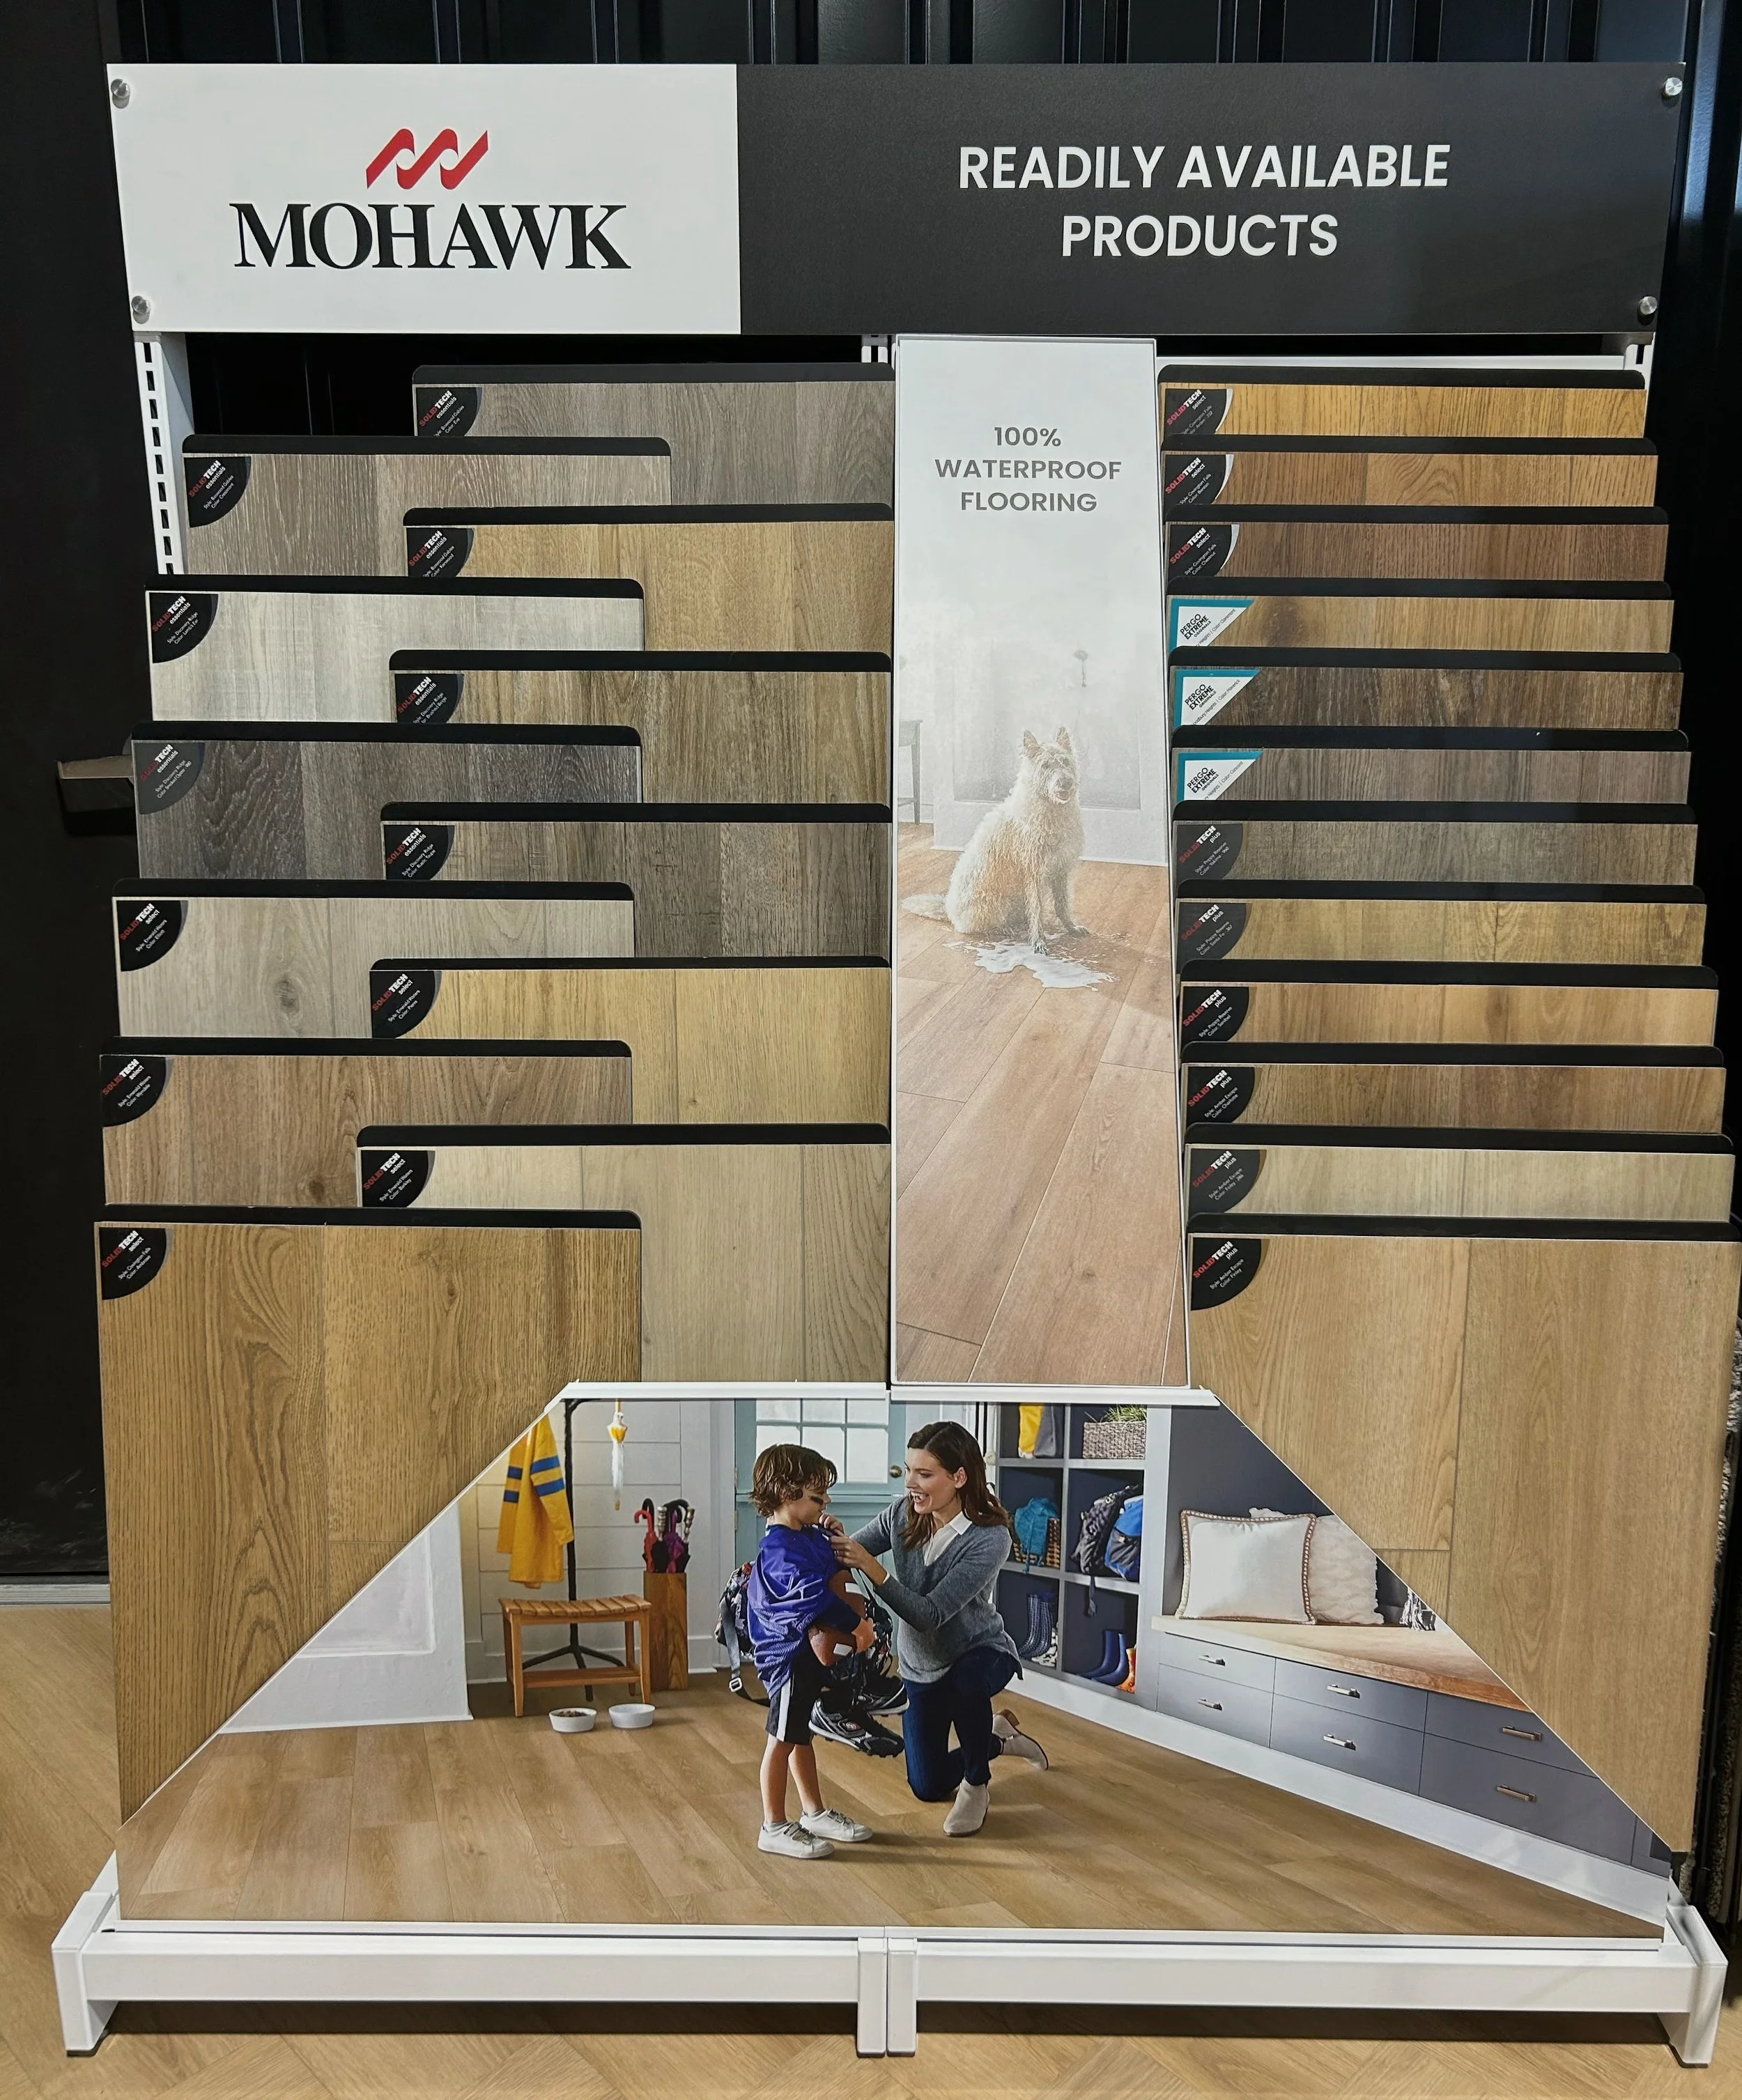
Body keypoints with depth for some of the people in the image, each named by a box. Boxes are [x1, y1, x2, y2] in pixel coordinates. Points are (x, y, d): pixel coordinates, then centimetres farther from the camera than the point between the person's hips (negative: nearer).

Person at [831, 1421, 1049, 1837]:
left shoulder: (989, 1539, -30)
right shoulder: (902, 1513, -15)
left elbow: (931, 1615, -34)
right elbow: (849, 1556, -11)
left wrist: (873, 1569, -45)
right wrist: (839, 1543, -34)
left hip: (980, 1652, -5)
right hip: (919, 1666, 5)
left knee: (963, 1682, -40)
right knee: (928, 1787, 8)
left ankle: (976, 1783, -10)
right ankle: (997, 1738, 38)